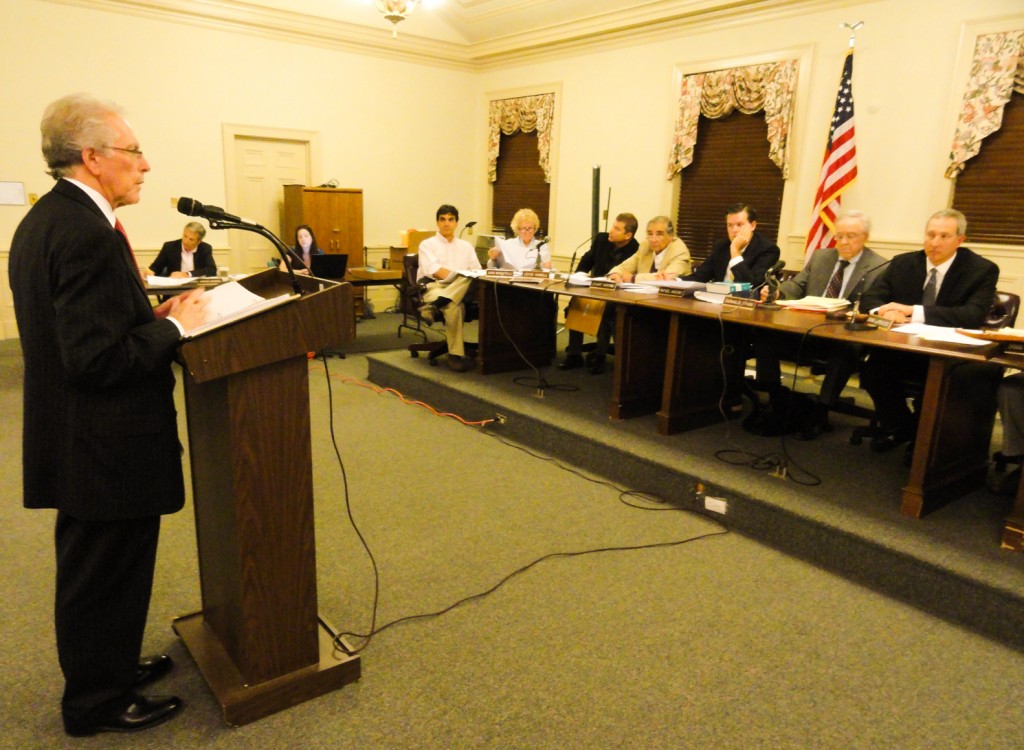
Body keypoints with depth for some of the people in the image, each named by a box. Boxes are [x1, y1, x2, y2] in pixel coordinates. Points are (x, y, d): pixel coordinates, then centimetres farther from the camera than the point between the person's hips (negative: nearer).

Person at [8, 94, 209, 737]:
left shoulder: (44, 219, 9)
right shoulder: (88, 234, -24)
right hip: (107, 443, -10)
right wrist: (173, 325, -15)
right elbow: (99, 360, -27)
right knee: (106, 578, 8)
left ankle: (107, 667, 43)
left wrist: (153, 315, 4)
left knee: (94, 572, 24)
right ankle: (98, 702, 28)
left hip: (76, 437, 10)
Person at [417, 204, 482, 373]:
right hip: (433, 286, -4)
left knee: (470, 279, -33)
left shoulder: (466, 246, 24)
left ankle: (433, 307, -47)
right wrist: (461, 274, -16)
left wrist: (466, 279, -12)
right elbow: (436, 271, -5)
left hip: (460, 290, 4)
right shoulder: (427, 244, 12)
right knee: (454, 306, -38)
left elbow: (477, 272, 13)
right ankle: (456, 354, -32)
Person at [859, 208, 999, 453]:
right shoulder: (903, 263, 5)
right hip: (905, 349, 4)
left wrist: (915, 311, -30)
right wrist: (884, 311, -25)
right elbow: (869, 299, 1)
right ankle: (898, 426, 3)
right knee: (872, 366, -25)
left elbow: (975, 315, -21)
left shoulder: (982, 270, -6)